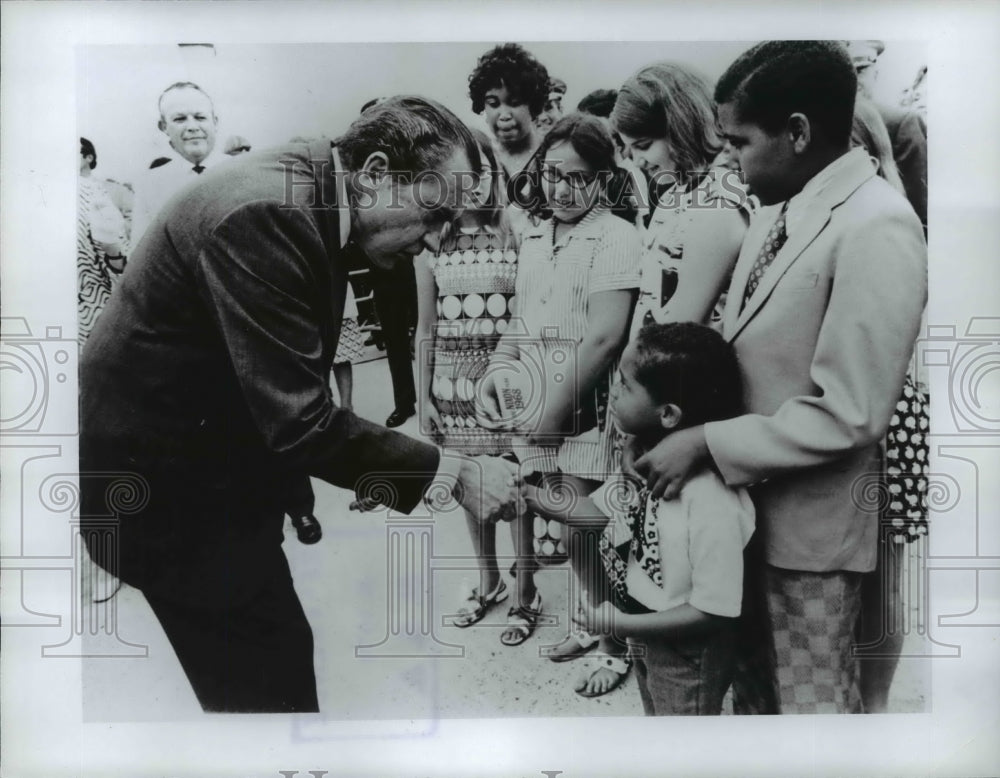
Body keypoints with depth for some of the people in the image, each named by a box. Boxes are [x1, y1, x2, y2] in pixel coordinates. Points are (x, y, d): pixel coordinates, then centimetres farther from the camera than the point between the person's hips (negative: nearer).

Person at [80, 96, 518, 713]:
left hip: (209, 462, 9)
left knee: (279, 659, 18)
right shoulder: (267, 213, -28)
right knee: (272, 684, 1)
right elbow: (297, 421, -30)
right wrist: (452, 474, -24)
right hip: (168, 484, -9)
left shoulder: (308, 198, 2)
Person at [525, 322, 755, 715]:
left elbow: (712, 611, -31)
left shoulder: (713, 502, -36)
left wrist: (620, 623, -26)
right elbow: (603, 509, 5)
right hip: (644, 638, 8)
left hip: (687, 654, -7)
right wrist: (535, 499, -8)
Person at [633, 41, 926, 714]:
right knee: (752, 681, 24)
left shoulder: (877, 230, -23)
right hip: (751, 499, 8)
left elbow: (848, 415, -25)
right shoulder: (779, 210, 4)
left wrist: (706, 444, -21)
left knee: (809, 697, 14)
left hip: (809, 520, -7)